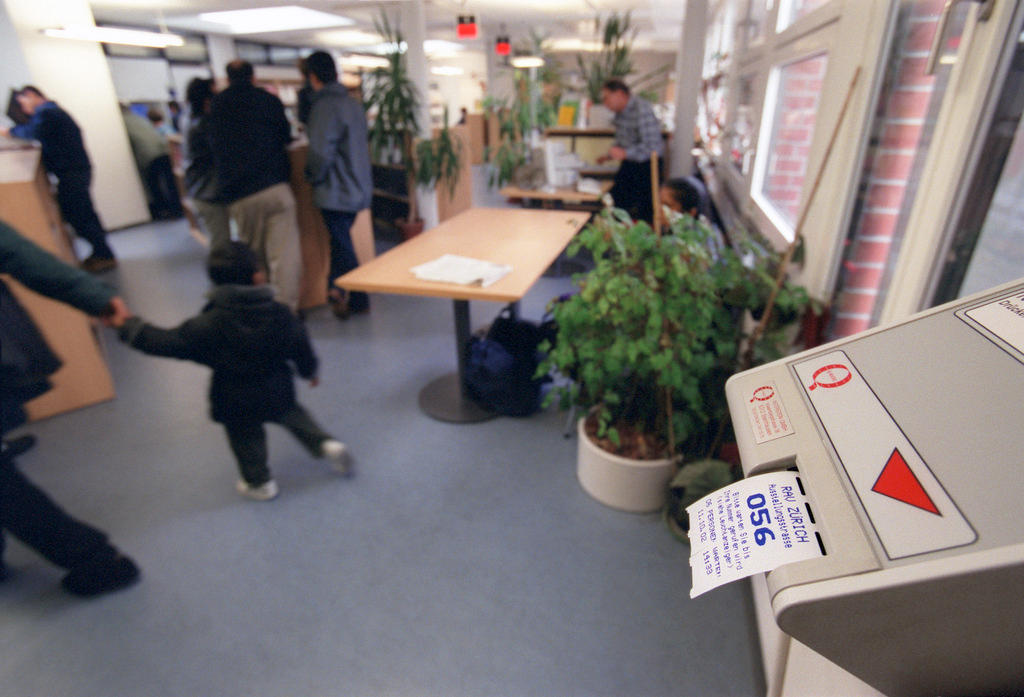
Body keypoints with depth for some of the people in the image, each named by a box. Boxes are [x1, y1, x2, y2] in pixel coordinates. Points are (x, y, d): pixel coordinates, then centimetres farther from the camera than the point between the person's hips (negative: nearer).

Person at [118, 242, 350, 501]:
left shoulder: (208, 324, -19)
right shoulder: (280, 314, -13)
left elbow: (168, 343, -16)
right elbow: (301, 347, -3)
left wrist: (129, 325, -3)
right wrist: (309, 371, 16)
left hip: (237, 402, -2)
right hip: (278, 390, 2)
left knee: (246, 437, 20)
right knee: (292, 415, 29)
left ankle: (259, 483, 35)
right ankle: (326, 443, 17)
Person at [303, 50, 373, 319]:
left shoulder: (324, 107, -16)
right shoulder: (353, 103, 10)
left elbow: (321, 152, -22)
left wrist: (313, 176, -5)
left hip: (335, 193, -8)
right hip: (358, 188, 9)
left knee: (342, 247, 1)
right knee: (341, 242, 19)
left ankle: (357, 300, 10)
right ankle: (338, 291, 29)